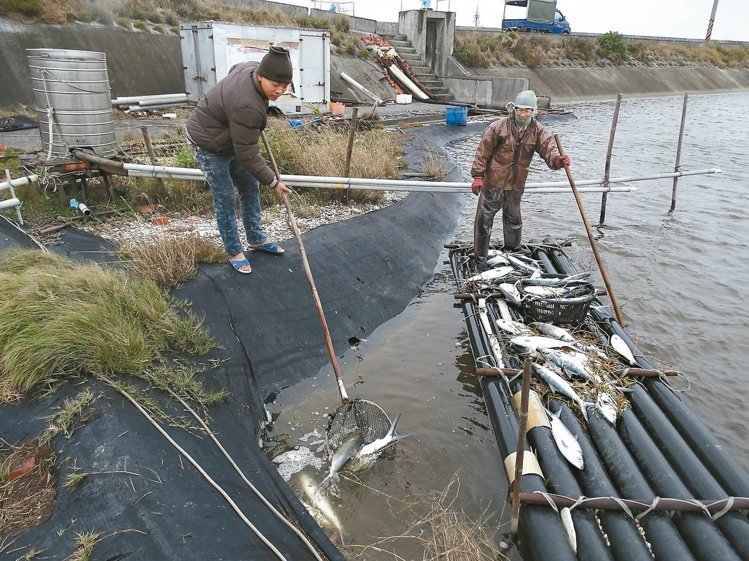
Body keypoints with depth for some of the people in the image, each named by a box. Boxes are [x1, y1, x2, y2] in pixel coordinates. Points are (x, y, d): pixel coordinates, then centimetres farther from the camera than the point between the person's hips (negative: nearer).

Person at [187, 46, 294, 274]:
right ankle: (234, 252, 16)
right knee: (226, 200, -1)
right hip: (210, 146, -10)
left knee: (250, 188, 15)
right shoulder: (247, 107, -38)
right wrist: (273, 182, -23)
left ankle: (256, 238, 31)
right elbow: (248, 155, -31)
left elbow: (233, 69, 15)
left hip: (230, 139, 10)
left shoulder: (252, 68, -12)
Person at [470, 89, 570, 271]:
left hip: (516, 185, 4)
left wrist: (558, 160, -36)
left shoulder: (538, 131, -2)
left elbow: (548, 149, -13)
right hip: (493, 182, -4)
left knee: (513, 218, 19)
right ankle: (480, 258, 11)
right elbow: (483, 151, -9)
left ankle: (512, 252, 41)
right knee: (484, 218, -1)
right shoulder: (499, 126, -13)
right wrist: (477, 176, -12)